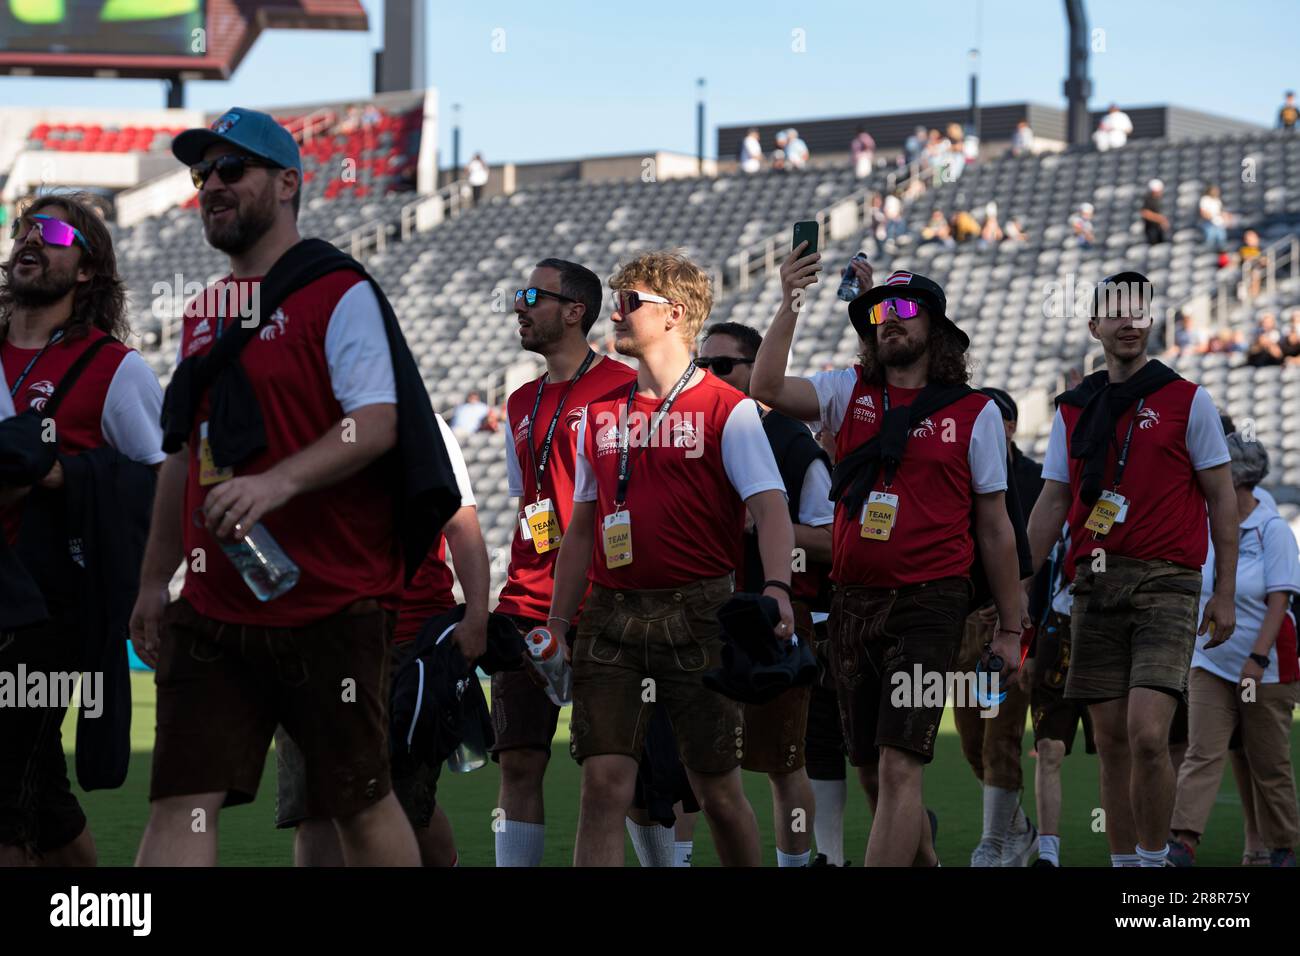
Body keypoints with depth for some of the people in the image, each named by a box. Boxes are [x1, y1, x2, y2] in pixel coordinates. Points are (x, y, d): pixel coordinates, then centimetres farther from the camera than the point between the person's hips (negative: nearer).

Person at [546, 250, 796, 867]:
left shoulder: (728, 410, -1)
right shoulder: (600, 413, 14)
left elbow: (768, 505, -12)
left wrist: (776, 586, -30)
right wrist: (557, 622, 14)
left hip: (697, 613, -4)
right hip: (610, 612, 4)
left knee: (717, 789, 4)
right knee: (603, 783, -7)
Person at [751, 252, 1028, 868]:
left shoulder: (975, 412, 3)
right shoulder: (851, 392, 9)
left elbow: (995, 528, 6)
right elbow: (767, 389, -7)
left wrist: (1010, 629, 6)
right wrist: (790, 306, -15)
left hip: (929, 604, -4)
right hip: (852, 603, 4)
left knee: (899, 767, -13)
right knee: (872, 771, 11)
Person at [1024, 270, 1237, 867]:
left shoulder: (1188, 402, 4)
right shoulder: (1073, 410, 14)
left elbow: (1219, 499, 4)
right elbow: (1051, 506, 15)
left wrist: (1224, 593, -1)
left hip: (1165, 581, -4)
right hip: (1095, 585, 4)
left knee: (1147, 734, -16)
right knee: (1111, 740, 4)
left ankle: (1153, 858, -2)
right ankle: (1123, 862, 11)